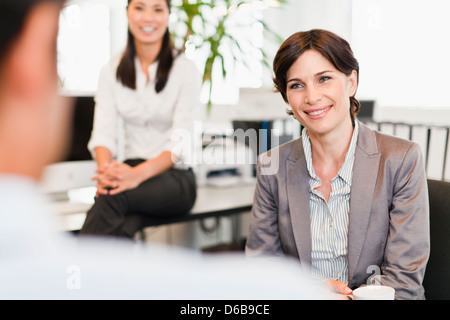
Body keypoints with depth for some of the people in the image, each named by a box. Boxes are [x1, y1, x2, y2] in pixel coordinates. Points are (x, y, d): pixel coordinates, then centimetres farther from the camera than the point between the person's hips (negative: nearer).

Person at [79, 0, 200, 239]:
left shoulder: (185, 70, -2)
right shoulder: (112, 71, 9)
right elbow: (104, 132, -1)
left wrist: (139, 173, -31)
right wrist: (106, 168, -24)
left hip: (175, 176, -2)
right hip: (131, 170, 2)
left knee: (113, 196, -35)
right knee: (122, 226, -34)